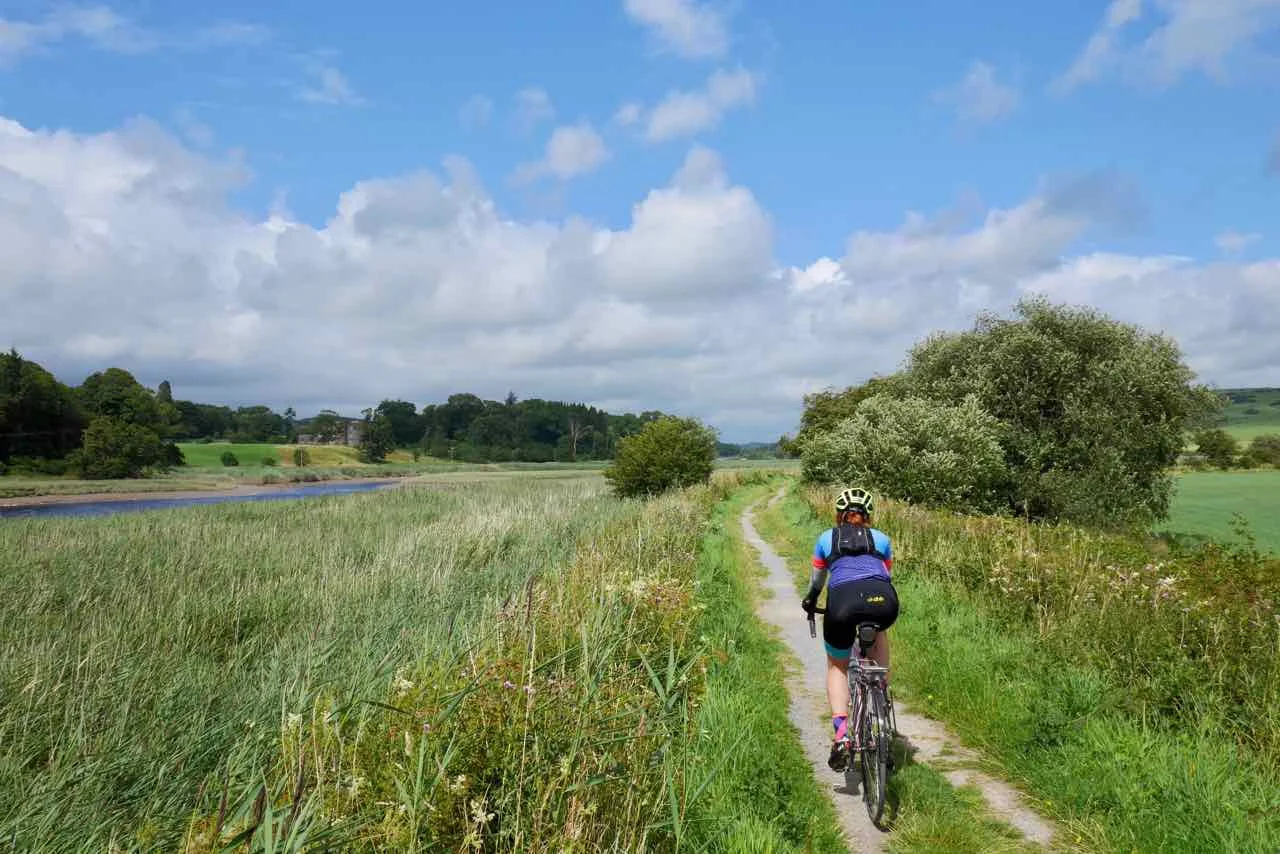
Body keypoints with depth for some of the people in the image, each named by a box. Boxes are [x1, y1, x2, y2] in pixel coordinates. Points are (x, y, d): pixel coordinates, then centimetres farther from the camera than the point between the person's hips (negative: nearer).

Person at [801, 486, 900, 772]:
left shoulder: (826, 538, 28)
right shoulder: (881, 538, 30)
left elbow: (817, 581, 39)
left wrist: (810, 602, 59)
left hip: (843, 600, -1)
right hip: (883, 602, 1)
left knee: (837, 665, 22)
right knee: (878, 633, 39)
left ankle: (841, 732, 3)